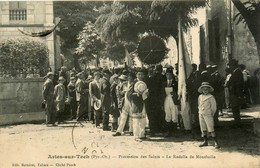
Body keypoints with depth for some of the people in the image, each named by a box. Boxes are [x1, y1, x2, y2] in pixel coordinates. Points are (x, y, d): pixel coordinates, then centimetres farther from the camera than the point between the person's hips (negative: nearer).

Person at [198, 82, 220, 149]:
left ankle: (216, 142, -2)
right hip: (201, 115, 6)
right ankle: (205, 141, 19)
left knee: (211, 129, -8)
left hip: (208, 115, -6)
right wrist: (200, 112, 13)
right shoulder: (200, 97, 10)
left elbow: (214, 107, -2)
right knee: (203, 128, 9)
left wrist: (211, 115, 1)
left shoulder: (211, 97, -7)